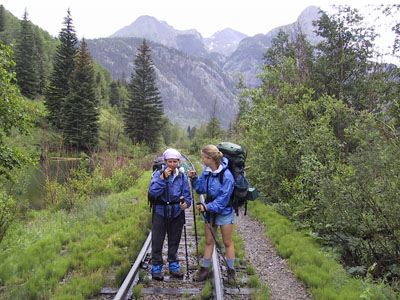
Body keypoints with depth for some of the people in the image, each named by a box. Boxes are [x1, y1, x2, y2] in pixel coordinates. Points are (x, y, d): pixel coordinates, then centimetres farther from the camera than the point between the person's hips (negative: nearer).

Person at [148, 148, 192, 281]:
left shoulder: (182, 176, 2)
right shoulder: (158, 174, -7)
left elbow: (187, 194, 3)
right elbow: (153, 191, -17)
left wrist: (186, 203, -18)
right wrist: (163, 178, -24)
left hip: (176, 212, 3)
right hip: (160, 211, -2)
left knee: (174, 240, 15)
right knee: (157, 241, 4)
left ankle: (174, 266, 31)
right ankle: (156, 268, 20)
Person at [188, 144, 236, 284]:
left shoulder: (226, 175, -25)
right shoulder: (206, 171, -4)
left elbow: (223, 199, -23)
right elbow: (201, 189, 6)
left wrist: (208, 206, -30)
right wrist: (194, 179, -9)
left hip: (224, 211, -5)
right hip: (210, 210, 6)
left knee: (227, 242, 9)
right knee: (209, 241, 15)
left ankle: (231, 271, 25)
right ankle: (205, 269, 27)